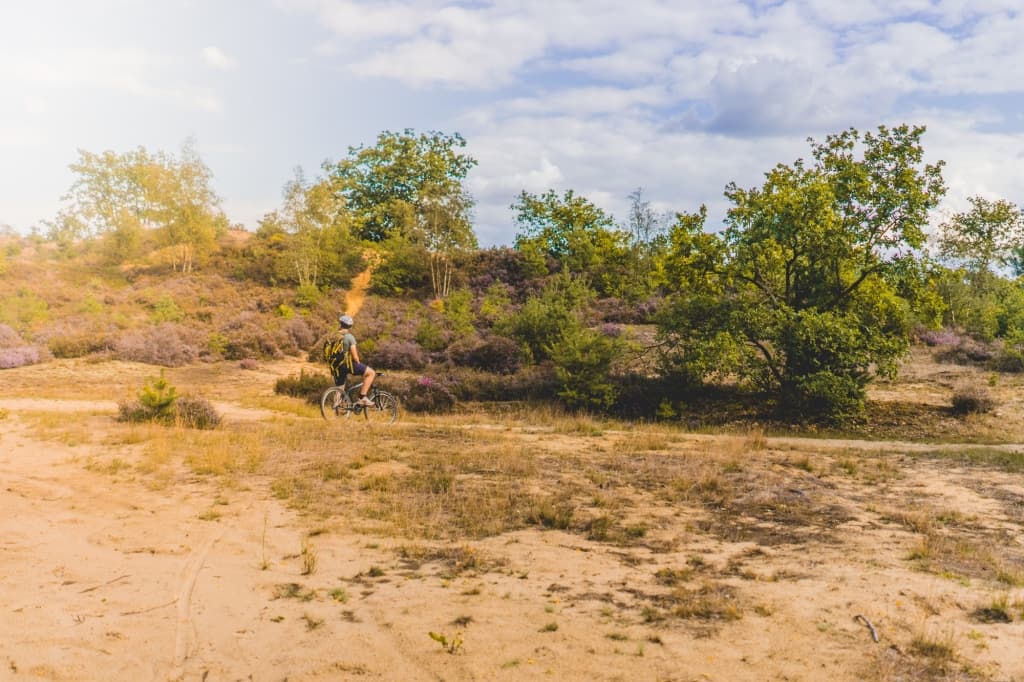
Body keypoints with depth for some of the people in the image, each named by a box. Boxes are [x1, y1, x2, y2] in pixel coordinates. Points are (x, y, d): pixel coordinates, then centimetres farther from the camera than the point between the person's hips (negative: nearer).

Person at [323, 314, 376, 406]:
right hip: (347, 364, -6)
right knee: (371, 373, 3)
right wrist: (359, 368, 5)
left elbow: (327, 356, 18)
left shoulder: (331, 337, 14)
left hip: (336, 368, 6)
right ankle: (362, 397, -4)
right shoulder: (349, 336, -4)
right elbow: (355, 356, -11)